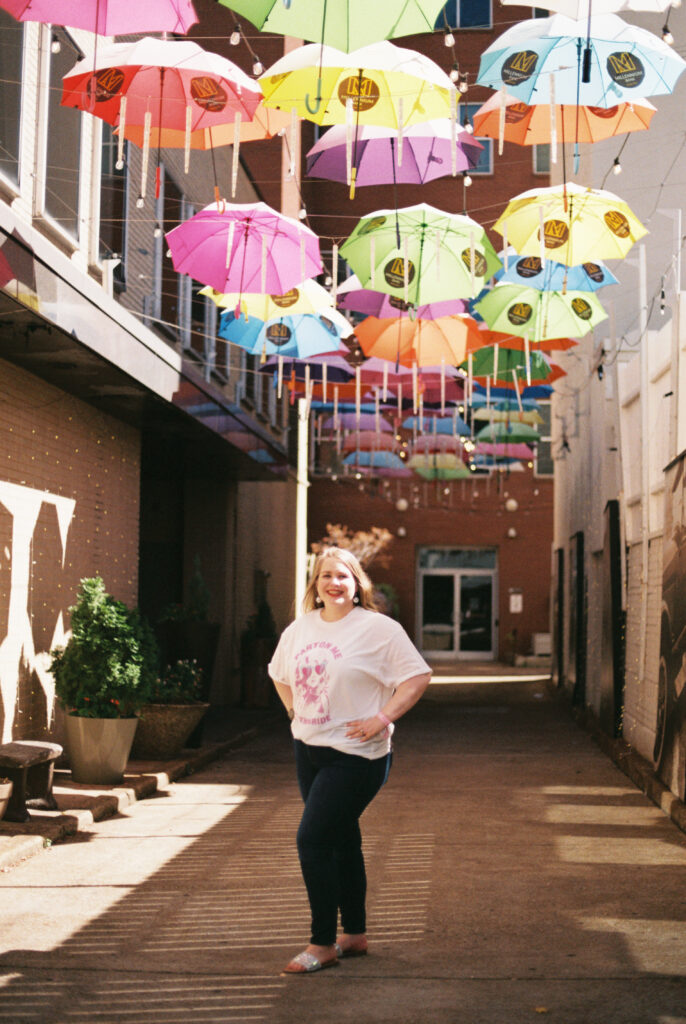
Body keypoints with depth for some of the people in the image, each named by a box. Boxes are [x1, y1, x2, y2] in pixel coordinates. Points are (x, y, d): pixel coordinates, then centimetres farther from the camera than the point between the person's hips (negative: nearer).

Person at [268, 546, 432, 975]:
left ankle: (323, 945, -1)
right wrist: (296, 711, 12)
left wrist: (382, 718, -17)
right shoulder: (300, 629, 8)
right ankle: (354, 935, 28)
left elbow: (418, 676, -11)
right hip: (309, 748, 7)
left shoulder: (378, 628, -10)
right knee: (341, 841, 15)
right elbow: (280, 674, 25)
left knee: (313, 839, -11)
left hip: (356, 755, -7)